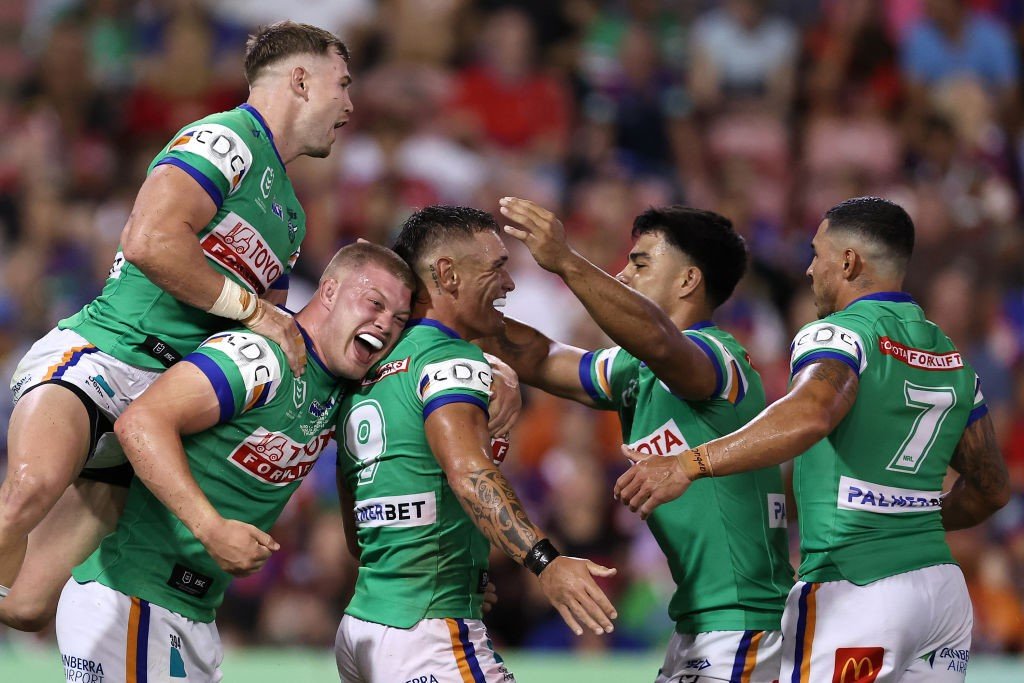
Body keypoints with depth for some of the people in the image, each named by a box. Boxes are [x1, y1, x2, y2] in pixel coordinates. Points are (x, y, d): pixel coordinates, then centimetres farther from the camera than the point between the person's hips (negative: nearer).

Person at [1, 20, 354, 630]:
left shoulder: (290, 216, 27)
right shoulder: (228, 140, -3)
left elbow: (270, 343, 34)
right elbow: (150, 241, -20)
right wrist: (252, 308, -10)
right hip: (99, 353, -8)